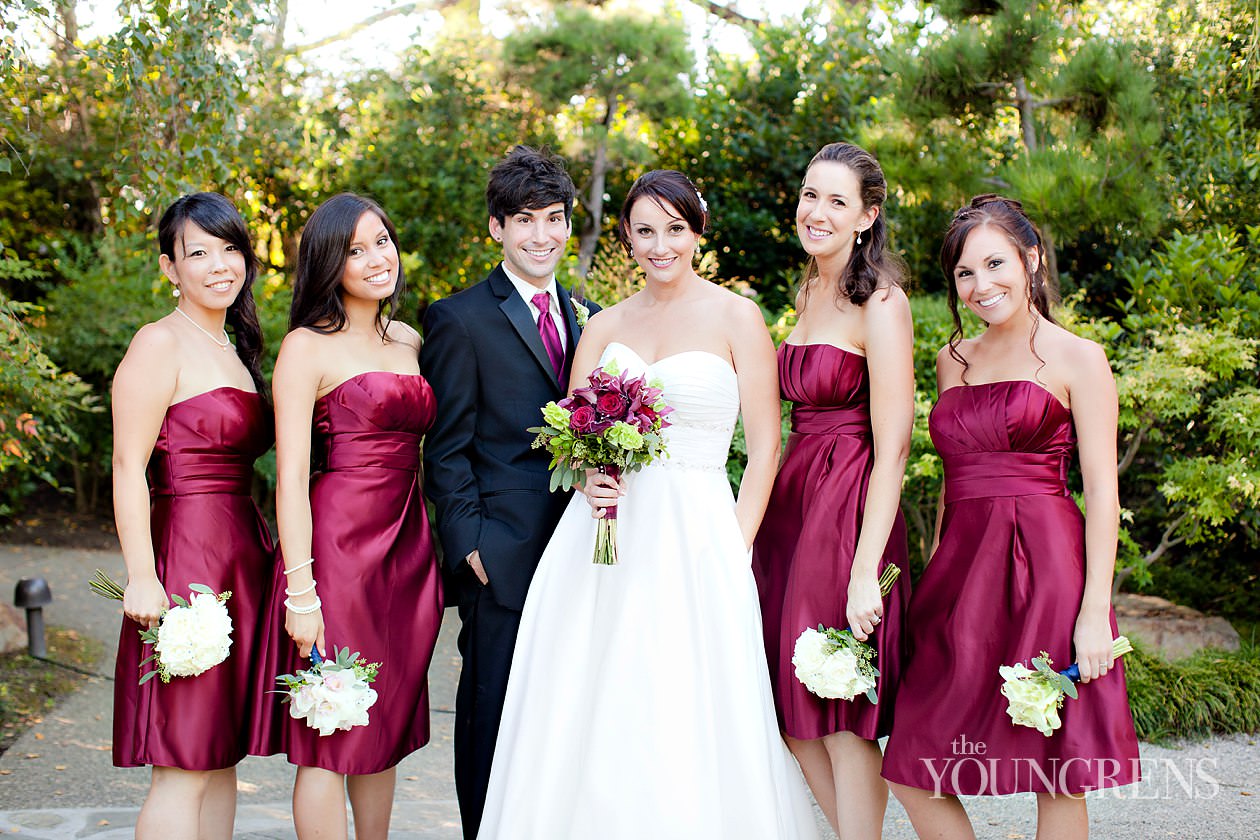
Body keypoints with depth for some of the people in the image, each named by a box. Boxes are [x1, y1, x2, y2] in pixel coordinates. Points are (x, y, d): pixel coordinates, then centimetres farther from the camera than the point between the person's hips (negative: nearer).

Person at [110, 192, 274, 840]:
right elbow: (128, 466, -13)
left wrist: (262, 555, 13)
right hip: (186, 554, -8)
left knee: (222, 756, 12)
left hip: (241, 556, 8)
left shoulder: (233, 349, 18)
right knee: (184, 765, -6)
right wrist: (141, 576, -20)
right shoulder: (160, 344, -7)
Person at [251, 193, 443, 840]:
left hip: (407, 545, 7)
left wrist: (438, 548, 9)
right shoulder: (307, 348, -6)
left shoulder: (409, 341, 13)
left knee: (386, 724, 16)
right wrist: (301, 592, -17)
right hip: (339, 543, -6)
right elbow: (291, 476, -12)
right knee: (329, 739, 1)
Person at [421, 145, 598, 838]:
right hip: (502, 553, -5)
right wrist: (470, 542, -12)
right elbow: (447, 449, -5)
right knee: (494, 715, 5)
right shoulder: (461, 319, -3)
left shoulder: (588, 319, 14)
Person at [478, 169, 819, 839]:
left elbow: (764, 446, -1)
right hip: (605, 530, 4)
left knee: (688, 725, -5)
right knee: (590, 717, 2)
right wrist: (587, 474, -9)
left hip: (694, 533, -3)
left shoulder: (735, 317, 1)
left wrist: (734, 549, -8)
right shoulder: (605, 325, 12)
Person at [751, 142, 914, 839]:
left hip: (849, 508, -8)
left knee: (844, 718, 0)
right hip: (790, 502, 8)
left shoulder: (880, 304, -12)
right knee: (791, 709, 13)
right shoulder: (809, 293, 13)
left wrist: (865, 571, -22)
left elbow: (892, 448, -17)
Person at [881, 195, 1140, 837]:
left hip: (1044, 567, -5)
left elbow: (1102, 492, -6)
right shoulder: (954, 360, 15)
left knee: (1059, 782, 1)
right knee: (912, 775, 3)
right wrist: (935, 578, 15)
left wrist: (1095, 610, -13)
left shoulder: (1077, 359, -1)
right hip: (960, 571, 6)